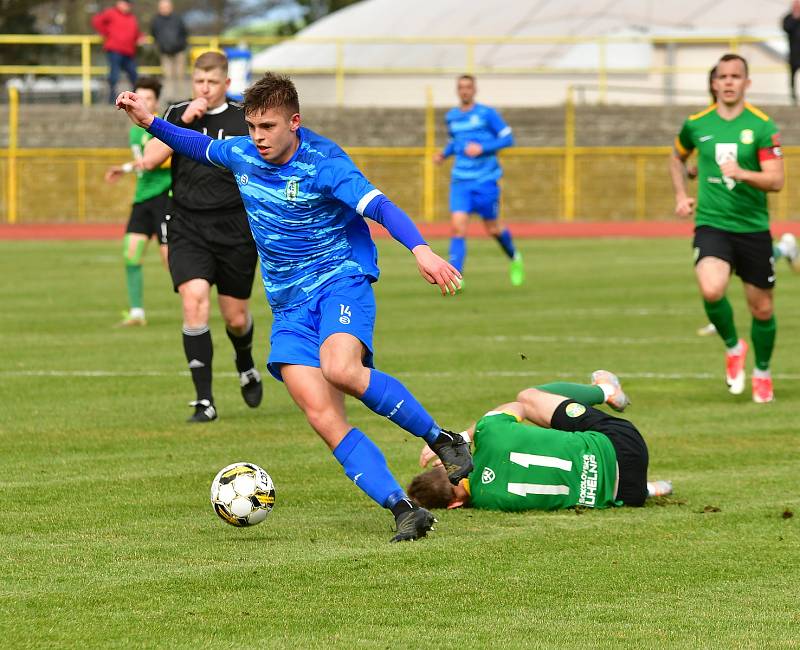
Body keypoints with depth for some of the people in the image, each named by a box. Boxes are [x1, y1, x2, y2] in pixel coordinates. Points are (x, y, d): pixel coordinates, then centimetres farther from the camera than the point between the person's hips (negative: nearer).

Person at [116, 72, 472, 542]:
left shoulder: (323, 164, -15)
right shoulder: (242, 155, 5)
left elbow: (380, 207, -28)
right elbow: (203, 146, 28)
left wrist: (420, 248, -44)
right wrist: (151, 122, 20)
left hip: (341, 281, -6)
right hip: (289, 306, 6)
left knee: (341, 369, -36)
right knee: (322, 416, -15)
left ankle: (443, 440, -16)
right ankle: (405, 512, -18)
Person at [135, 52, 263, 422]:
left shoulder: (245, 120, 1)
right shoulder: (177, 115, 4)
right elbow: (150, 160, -8)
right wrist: (183, 122, -14)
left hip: (235, 230, 0)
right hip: (187, 228, 0)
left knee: (236, 318, 7)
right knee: (194, 301, -19)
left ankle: (246, 368, 44)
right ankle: (204, 401, -13)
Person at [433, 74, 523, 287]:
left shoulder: (487, 114, -6)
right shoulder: (451, 117, 9)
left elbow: (507, 138, -6)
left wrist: (482, 148, -18)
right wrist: (444, 153, 6)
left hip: (486, 180, -3)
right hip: (460, 181, 3)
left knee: (492, 228, 8)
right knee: (458, 225, -14)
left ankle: (515, 258, 38)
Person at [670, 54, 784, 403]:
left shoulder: (763, 126, -3)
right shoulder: (696, 124, 4)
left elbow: (775, 180, -10)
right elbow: (677, 158, 26)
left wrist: (742, 174, -28)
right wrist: (681, 195, 13)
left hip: (753, 227, 0)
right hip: (711, 226, 0)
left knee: (762, 309, 6)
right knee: (712, 290, -26)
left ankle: (762, 372, 32)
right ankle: (733, 347, 3)